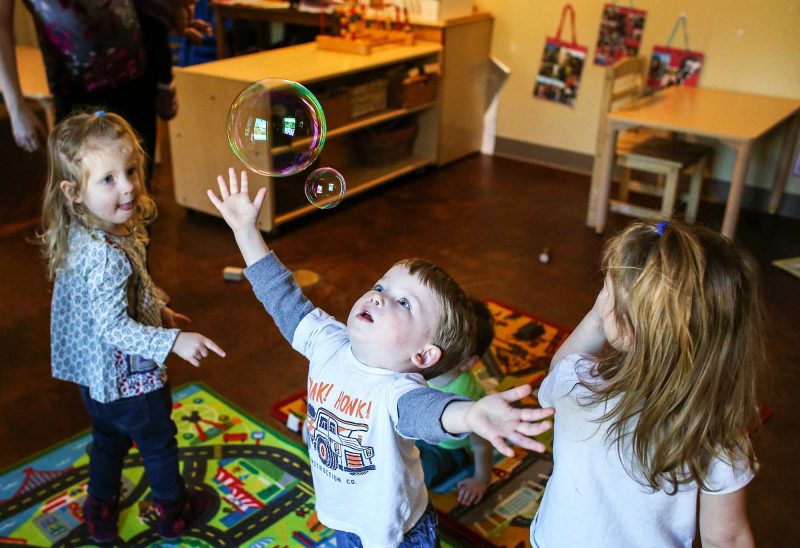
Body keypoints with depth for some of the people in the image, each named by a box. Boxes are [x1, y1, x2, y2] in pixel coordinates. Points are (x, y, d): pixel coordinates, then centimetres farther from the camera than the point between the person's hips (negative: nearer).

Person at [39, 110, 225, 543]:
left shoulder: (78, 234, -6)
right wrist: (173, 342, -35)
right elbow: (114, 328, -34)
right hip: (127, 377, -8)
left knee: (108, 439, 29)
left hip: (92, 372, 8)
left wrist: (156, 309, 16)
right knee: (158, 443, 18)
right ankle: (174, 512, 42)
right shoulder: (107, 256, -37)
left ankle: (101, 514, 50)